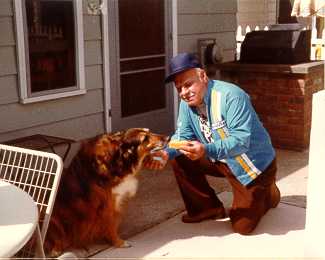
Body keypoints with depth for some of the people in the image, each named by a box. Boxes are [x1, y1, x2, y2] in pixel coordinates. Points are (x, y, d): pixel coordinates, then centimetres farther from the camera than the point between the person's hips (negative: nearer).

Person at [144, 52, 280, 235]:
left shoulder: (231, 96, -30)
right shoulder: (187, 102, -7)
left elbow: (241, 141, -36)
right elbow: (183, 135, -6)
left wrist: (206, 150, -51)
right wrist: (166, 153, -28)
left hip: (253, 164, -6)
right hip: (221, 161, 7)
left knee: (242, 226, -5)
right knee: (180, 161, -9)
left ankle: (268, 193, 26)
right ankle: (209, 208, 8)